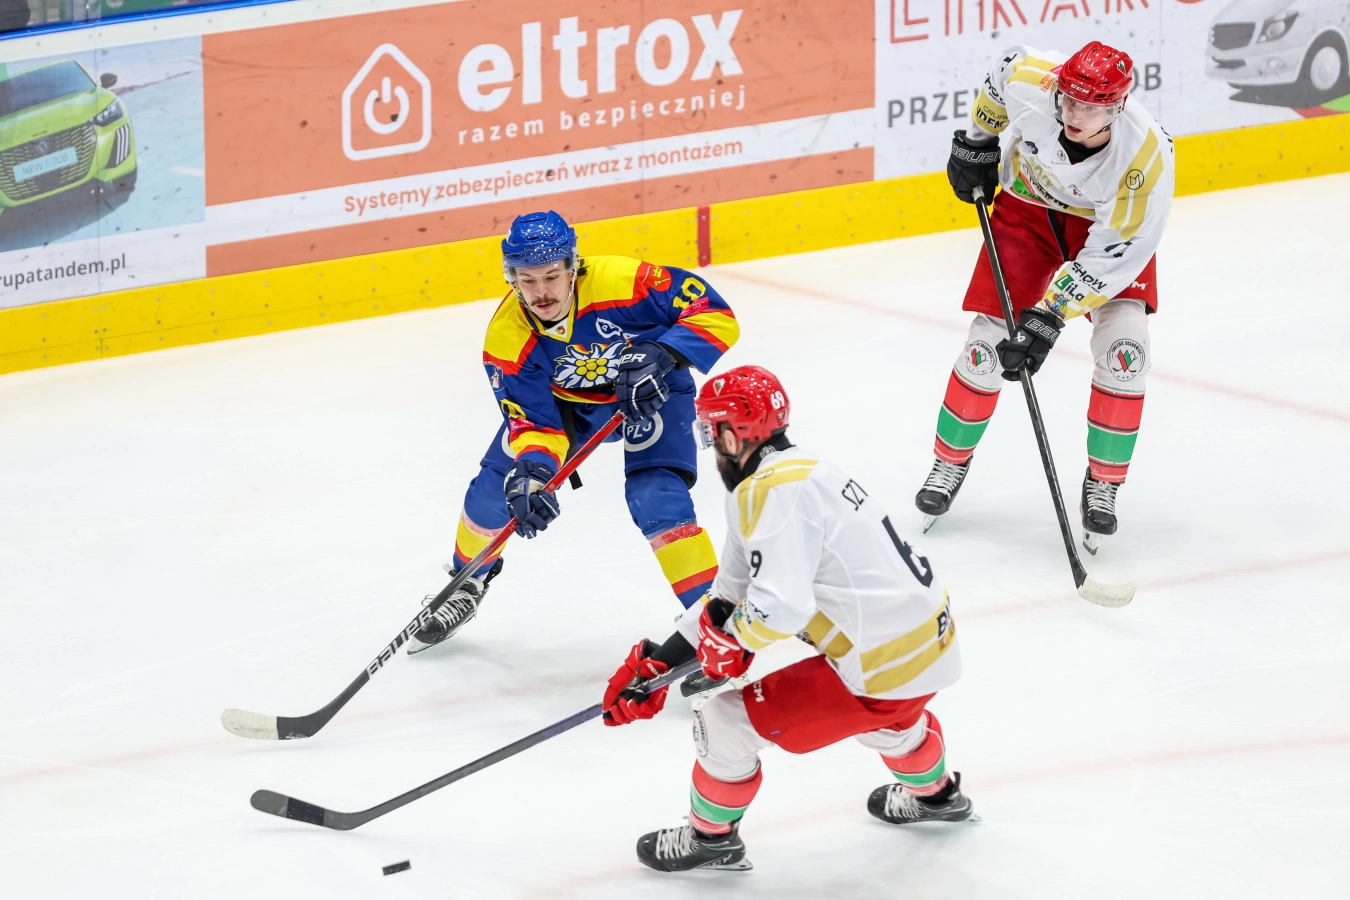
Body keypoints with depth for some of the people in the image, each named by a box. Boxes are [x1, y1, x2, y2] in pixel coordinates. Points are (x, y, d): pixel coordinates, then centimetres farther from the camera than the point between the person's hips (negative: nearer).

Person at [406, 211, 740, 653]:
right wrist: (530, 473, -43)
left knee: (657, 499, -23)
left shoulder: (621, 281, -37)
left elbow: (716, 316, -32)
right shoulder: (507, 339, -27)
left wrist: (662, 356, -45)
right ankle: (467, 583, 29)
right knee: (496, 487, 0)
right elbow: (534, 422, -23)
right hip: (564, 400, 3)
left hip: (650, 395, -3)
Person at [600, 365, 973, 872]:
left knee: (728, 716, 2)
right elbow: (730, 596, 19)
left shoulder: (777, 491, -18)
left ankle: (711, 837, 23)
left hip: (882, 668, -9)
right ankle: (933, 794, 69)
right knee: (886, 720, 43)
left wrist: (728, 641, -6)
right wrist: (658, 662, 17)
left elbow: (780, 606, -28)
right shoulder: (798, 471, 14)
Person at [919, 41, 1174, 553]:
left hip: (1110, 222, -2)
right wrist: (977, 142, 5)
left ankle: (1102, 487, 0)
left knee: (1124, 347, -18)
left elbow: (1111, 256, -31)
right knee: (988, 343, -4)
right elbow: (1006, 70, -6)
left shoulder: (1146, 158, -38)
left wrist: (1050, 316, -33)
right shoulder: (1029, 82, -33)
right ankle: (951, 462, 20)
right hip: (1029, 201, 2)